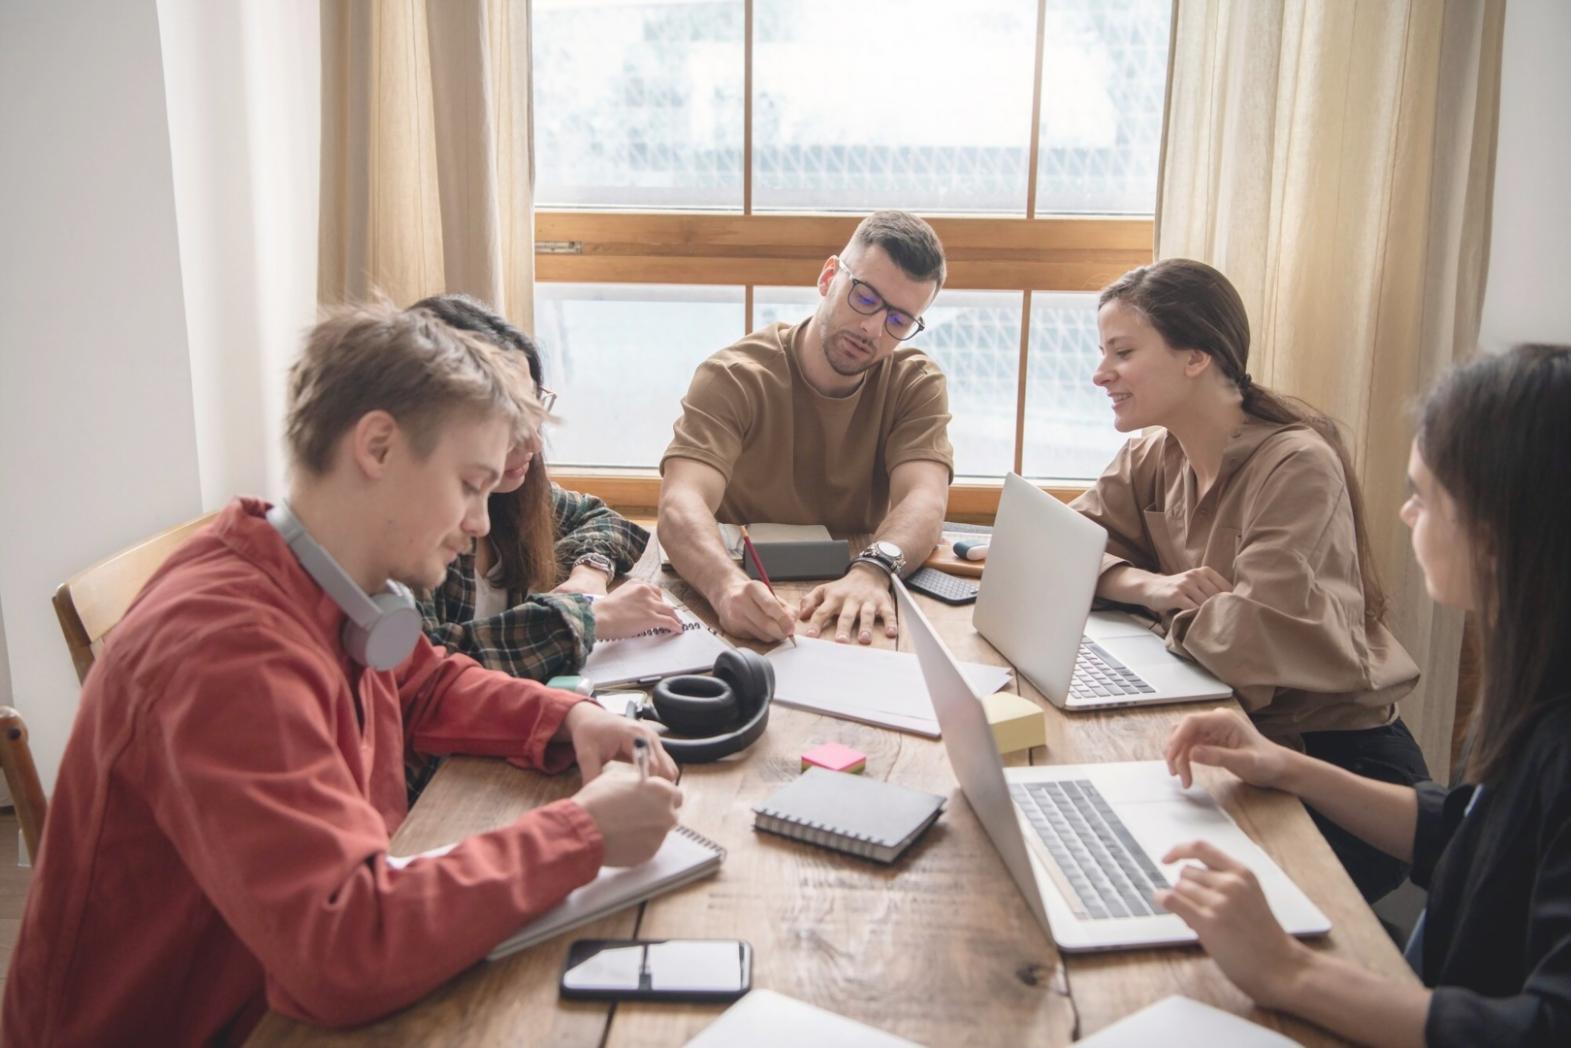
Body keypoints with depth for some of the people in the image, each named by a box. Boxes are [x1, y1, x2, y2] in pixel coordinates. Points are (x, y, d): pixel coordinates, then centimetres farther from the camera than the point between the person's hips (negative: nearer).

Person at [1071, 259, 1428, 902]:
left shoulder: (1297, 465, -22)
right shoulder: (1152, 460, 2)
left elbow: (1259, 634, -31)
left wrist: (1177, 611, -11)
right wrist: (1150, 586, -19)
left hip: (1342, 769, -6)